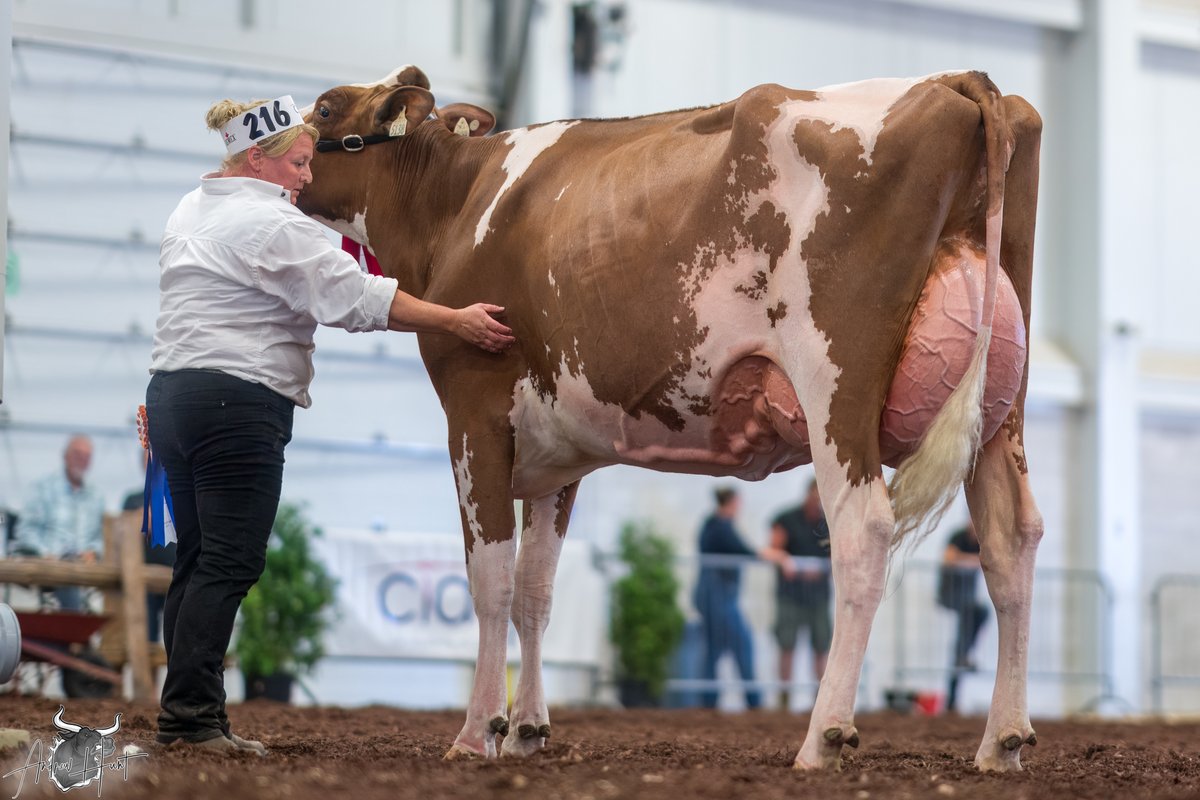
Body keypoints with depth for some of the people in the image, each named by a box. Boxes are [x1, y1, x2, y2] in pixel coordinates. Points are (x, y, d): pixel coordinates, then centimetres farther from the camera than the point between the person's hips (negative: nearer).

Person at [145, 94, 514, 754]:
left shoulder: (191, 212, 19)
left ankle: (181, 717, 9)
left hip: (172, 395, 10)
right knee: (229, 563, -9)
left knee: (198, 561, 10)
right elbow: (361, 297, -17)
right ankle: (192, 716, -12)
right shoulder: (270, 223, -12)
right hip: (238, 399, -10)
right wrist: (455, 321, -17)